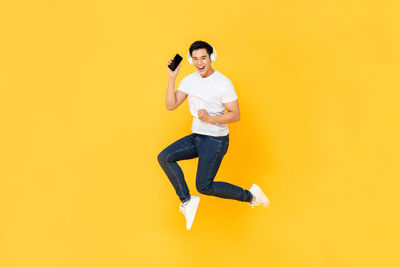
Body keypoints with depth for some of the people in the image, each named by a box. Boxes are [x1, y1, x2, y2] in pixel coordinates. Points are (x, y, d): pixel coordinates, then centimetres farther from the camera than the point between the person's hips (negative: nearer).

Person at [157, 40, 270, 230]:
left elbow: (236, 115, -15)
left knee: (204, 186, -7)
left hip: (216, 140, -7)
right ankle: (186, 200, 4)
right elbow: (171, 105, -3)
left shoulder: (223, 83, -14)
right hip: (196, 136, 7)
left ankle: (250, 196, 10)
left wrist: (209, 118, -27)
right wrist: (172, 78, -9)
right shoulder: (189, 81, 4)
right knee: (164, 157, -6)